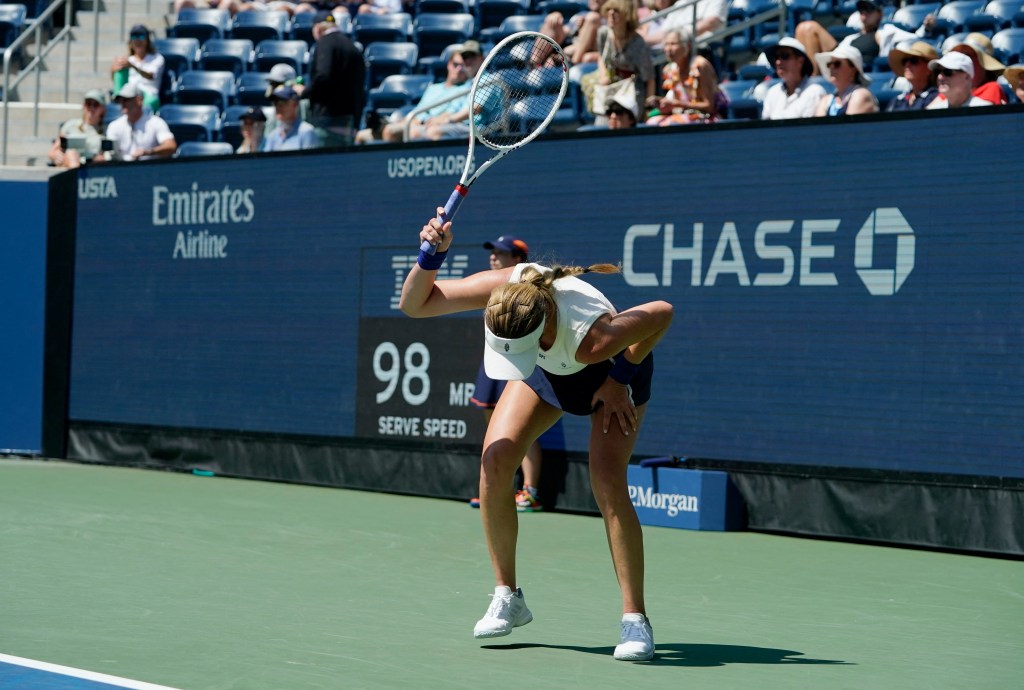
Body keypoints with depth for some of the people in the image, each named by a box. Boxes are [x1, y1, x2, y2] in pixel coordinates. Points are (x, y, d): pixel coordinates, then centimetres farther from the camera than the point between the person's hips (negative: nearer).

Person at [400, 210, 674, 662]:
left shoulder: (594, 339, -46)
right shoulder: (503, 287, -36)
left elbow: (662, 312, -28)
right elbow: (414, 304, -24)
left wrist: (621, 379, -20)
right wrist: (432, 254, -43)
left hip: (613, 370, -4)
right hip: (548, 370, 5)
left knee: (608, 483, -24)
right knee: (495, 460, -15)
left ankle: (635, 620, -13)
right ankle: (507, 597, 1)